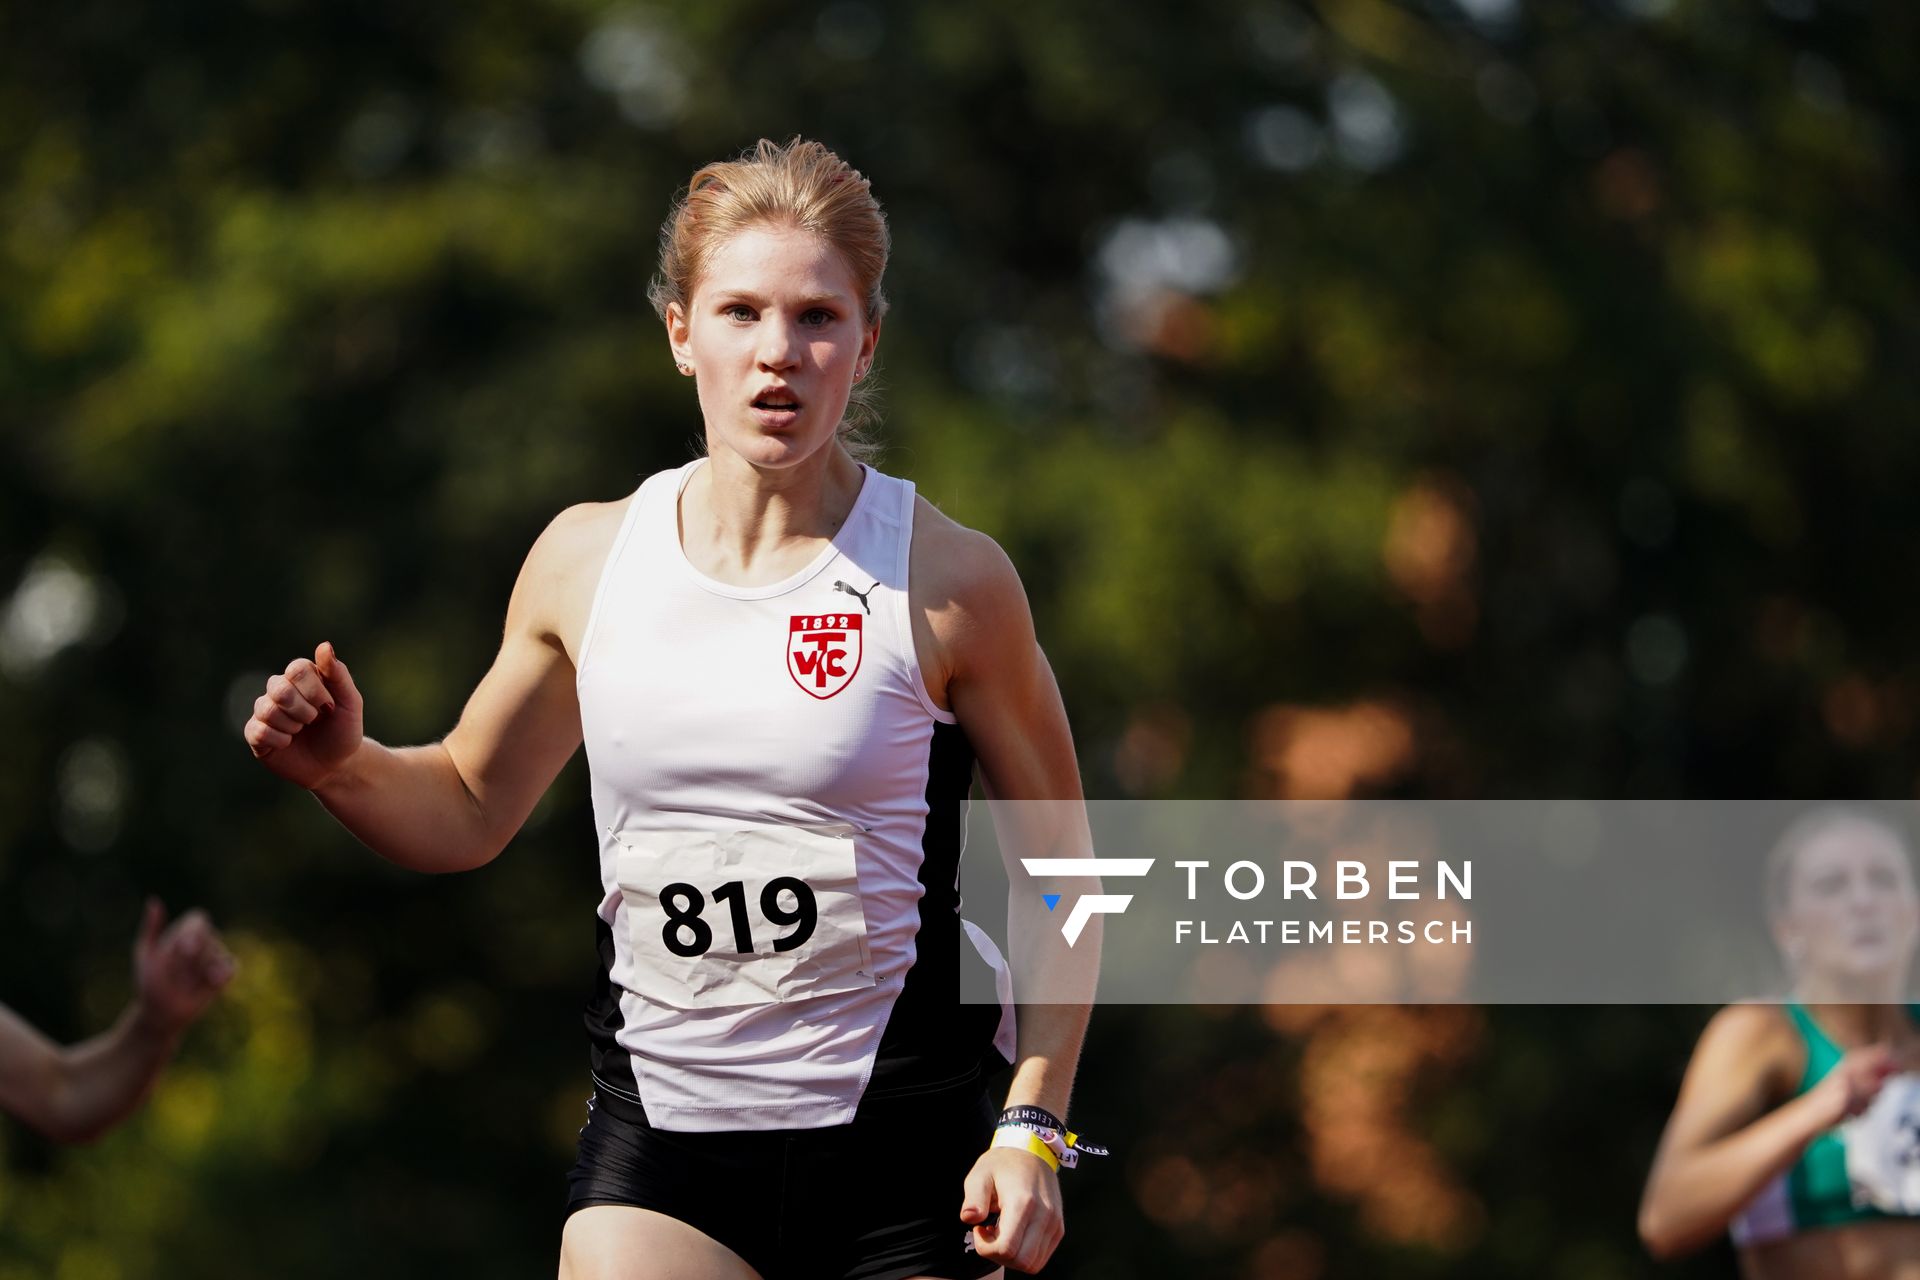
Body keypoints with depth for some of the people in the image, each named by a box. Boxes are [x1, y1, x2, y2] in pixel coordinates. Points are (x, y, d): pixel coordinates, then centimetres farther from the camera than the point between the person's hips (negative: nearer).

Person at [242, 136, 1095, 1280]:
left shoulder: (950, 581, -5)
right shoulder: (586, 560, 4)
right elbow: (469, 806, 19)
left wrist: (1032, 1127, -6)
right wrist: (344, 766, -2)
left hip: (901, 1153, -2)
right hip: (657, 1148, 2)